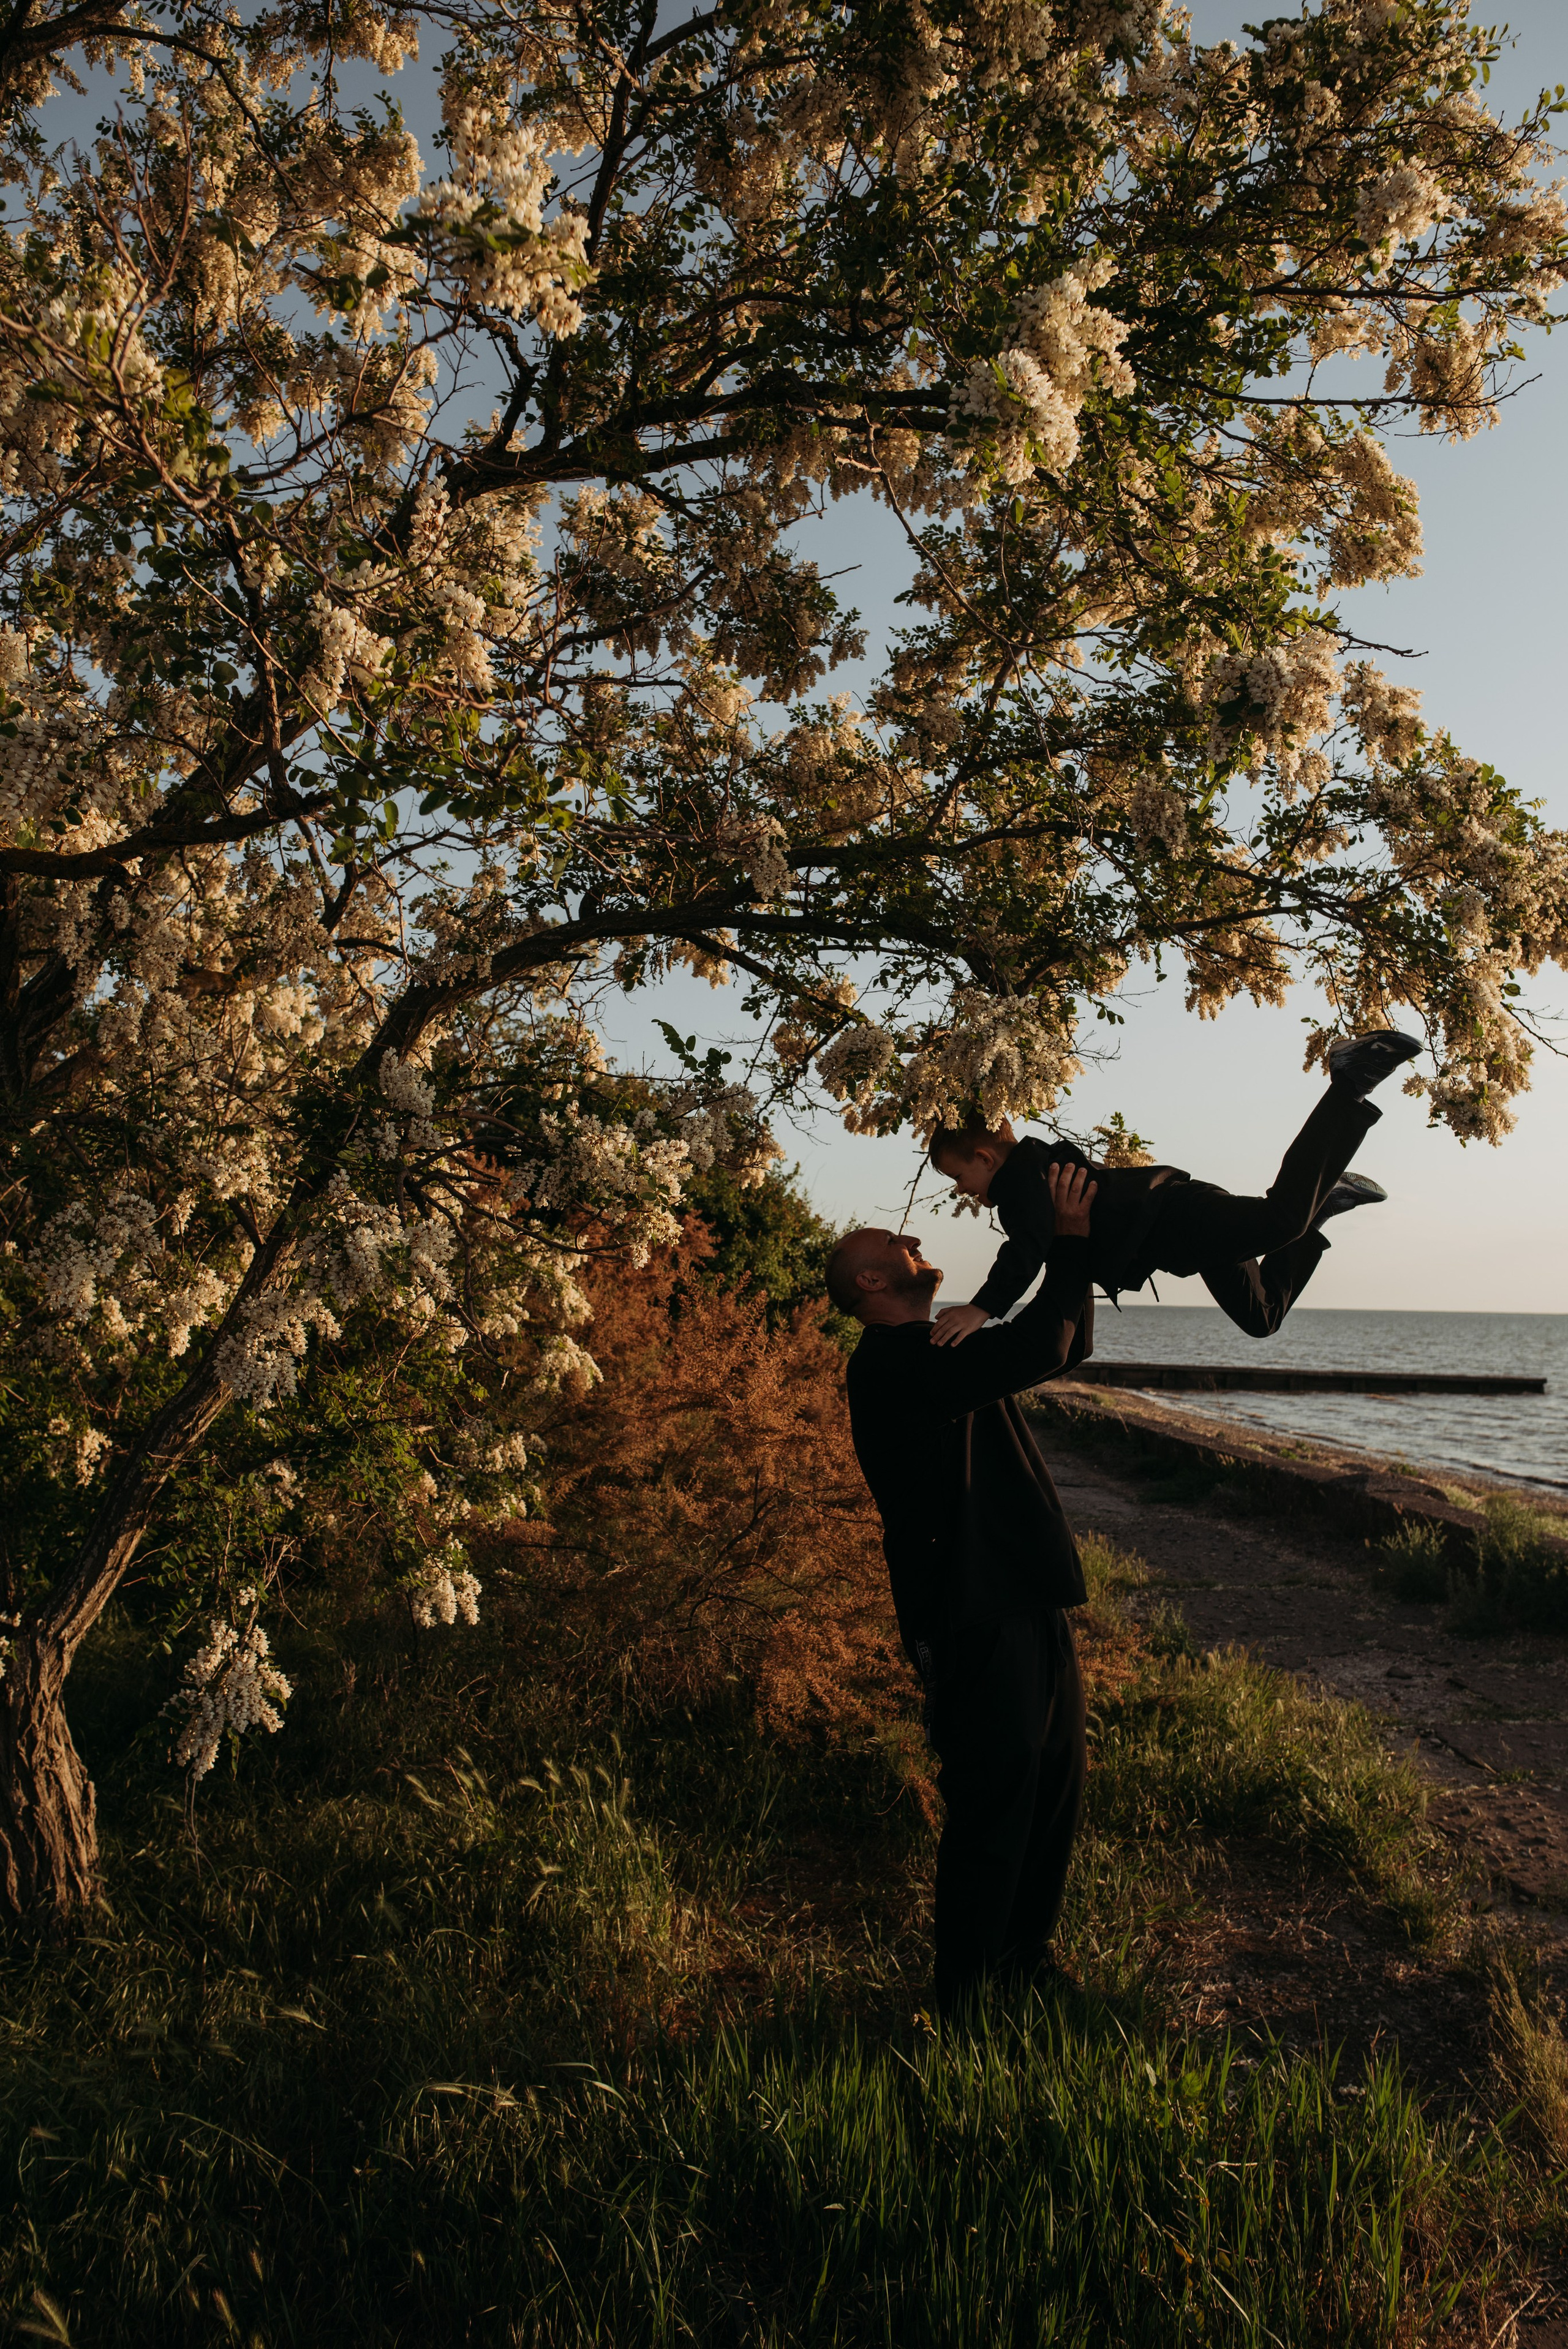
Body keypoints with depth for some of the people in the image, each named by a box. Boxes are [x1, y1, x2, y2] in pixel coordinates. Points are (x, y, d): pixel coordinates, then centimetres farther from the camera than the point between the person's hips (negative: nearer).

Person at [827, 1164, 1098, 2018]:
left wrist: (1074, 1249, 11)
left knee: (1054, 1793, 19)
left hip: (1027, 1603, 10)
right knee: (992, 1812, -2)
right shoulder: (889, 1365, -16)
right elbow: (1033, 1353, -27)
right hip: (975, 1620, -10)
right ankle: (965, 2004, 13)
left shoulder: (941, 1355, 16)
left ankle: (1025, 1964, 36)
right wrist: (1070, 1245, -18)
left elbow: (1061, 1344, 23)